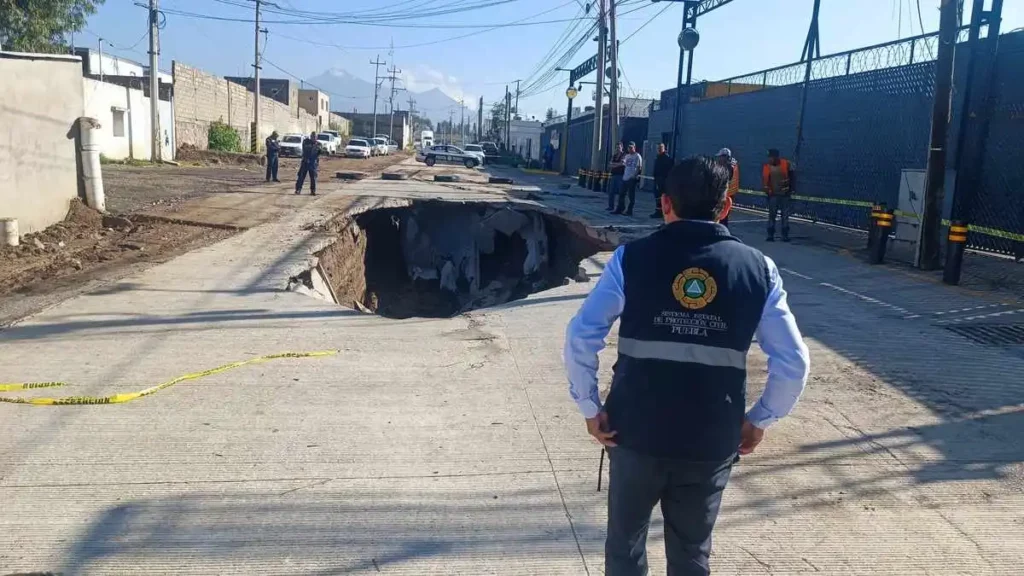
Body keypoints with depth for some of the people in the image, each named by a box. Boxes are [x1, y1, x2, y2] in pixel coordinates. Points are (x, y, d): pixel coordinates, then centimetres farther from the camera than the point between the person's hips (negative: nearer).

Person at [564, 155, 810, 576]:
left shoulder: (631, 258, -6)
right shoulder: (758, 268, -1)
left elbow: (579, 338, -12)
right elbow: (793, 362, -2)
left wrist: (590, 408, -1)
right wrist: (759, 420, 10)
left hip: (635, 433, -1)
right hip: (712, 443, 2)